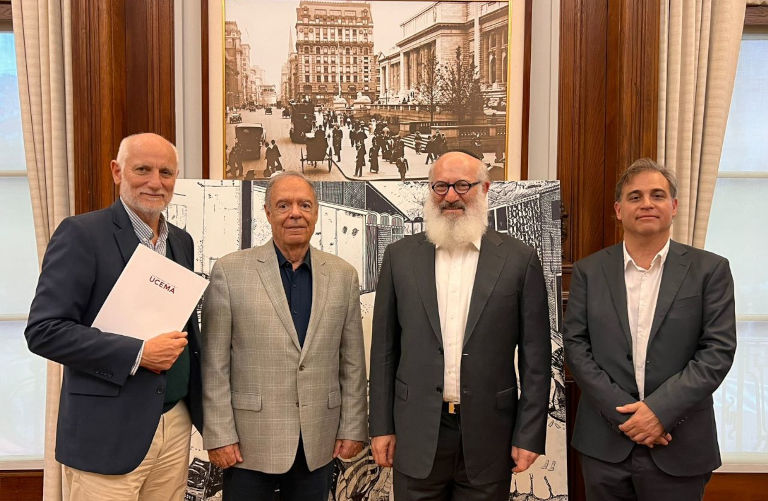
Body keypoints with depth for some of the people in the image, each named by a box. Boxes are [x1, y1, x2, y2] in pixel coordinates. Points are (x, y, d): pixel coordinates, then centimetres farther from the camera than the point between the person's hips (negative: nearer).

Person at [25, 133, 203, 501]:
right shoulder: (81, 234, -9)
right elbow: (43, 330, -14)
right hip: (107, 434, -6)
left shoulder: (181, 241, 10)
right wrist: (137, 353, -20)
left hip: (177, 427, 6)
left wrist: (200, 411, 12)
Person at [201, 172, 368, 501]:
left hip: (319, 443, 3)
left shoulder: (343, 275, 3)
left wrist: (353, 427, 4)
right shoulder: (230, 271, -5)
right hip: (250, 443, -2)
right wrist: (219, 435, -6)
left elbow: (352, 362, 5)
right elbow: (214, 365, -4)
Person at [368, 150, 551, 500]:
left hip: (488, 434, -1)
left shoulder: (520, 259, -3)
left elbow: (535, 356, -1)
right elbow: (384, 349, 4)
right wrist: (381, 426, 3)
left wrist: (530, 435, -3)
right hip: (416, 434, 1)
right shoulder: (400, 256, 1)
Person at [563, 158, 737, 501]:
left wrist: (661, 409, -14)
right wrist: (623, 411, -11)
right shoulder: (589, 271, 2)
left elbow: (718, 350, -5)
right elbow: (575, 346, -2)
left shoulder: (710, 270, 0)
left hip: (680, 450, -1)